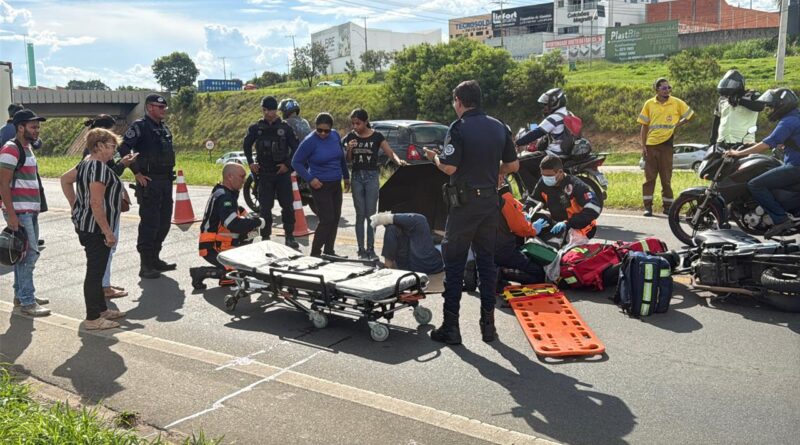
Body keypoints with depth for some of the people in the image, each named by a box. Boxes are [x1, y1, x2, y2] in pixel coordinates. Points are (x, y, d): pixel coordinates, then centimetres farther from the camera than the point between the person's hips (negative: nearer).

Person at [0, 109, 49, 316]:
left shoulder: (28, 147, 16)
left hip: (30, 211, 9)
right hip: (18, 212, -9)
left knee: (27, 253, 14)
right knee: (28, 254, -10)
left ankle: (21, 295, 25)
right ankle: (27, 303, -5)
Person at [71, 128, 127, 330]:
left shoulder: (85, 164, 12)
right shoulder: (99, 167, -19)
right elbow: (96, 203, -24)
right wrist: (108, 232, -23)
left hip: (86, 226, 11)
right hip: (96, 228, -11)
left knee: (97, 269, 18)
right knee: (95, 271, -3)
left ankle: (101, 309, 30)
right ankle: (93, 318, 4)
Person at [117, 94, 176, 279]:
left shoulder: (164, 128, 16)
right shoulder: (140, 126, -9)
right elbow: (123, 149, -16)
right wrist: (137, 173, -15)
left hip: (166, 181, 8)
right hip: (149, 182, -8)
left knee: (164, 223, 12)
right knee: (149, 224, -6)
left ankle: (155, 259, 24)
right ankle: (146, 266, 0)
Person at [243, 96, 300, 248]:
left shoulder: (285, 128, 0)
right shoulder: (256, 128, 4)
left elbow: (295, 147, 3)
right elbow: (246, 145, 17)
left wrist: (288, 164, -5)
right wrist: (251, 162, 7)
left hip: (282, 172, -1)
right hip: (264, 173, 1)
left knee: (288, 205, 0)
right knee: (265, 207, 3)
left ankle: (289, 236, 11)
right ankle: (265, 237, 12)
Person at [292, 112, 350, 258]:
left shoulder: (335, 135, 3)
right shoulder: (310, 141, -14)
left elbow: (342, 157, 16)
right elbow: (296, 162, -10)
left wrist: (346, 177, 20)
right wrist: (310, 179, -16)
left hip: (336, 184, 7)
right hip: (320, 185, -7)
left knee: (335, 218, 9)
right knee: (327, 220, -10)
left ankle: (329, 251, 19)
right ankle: (315, 253, 1)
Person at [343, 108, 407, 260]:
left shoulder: (377, 136, -3)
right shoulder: (350, 137, 4)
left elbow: (390, 152, -7)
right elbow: (348, 160, 9)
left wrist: (398, 161, -28)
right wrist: (349, 149, -11)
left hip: (372, 176, -2)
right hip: (356, 176, 2)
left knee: (371, 214, -2)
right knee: (360, 214, 5)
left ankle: (370, 249, 4)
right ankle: (361, 249, 10)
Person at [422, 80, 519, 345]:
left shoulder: (459, 128, -12)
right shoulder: (499, 127, 7)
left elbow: (449, 167, -19)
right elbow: (513, 165, 9)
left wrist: (434, 157, 1)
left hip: (465, 203, -6)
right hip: (490, 202, 6)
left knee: (454, 263, 2)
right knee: (486, 261, 12)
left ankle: (451, 326, 5)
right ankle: (488, 323, 16)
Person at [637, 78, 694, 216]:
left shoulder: (677, 103, 1)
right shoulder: (649, 104, 4)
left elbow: (691, 115, 13)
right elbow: (644, 126, 6)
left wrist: (678, 124, 1)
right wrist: (643, 146, 1)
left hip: (666, 144, -1)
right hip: (651, 144, 1)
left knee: (666, 178, 4)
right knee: (649, 177, 3)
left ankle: (667, 206, 12)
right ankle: (648, 206, 7)